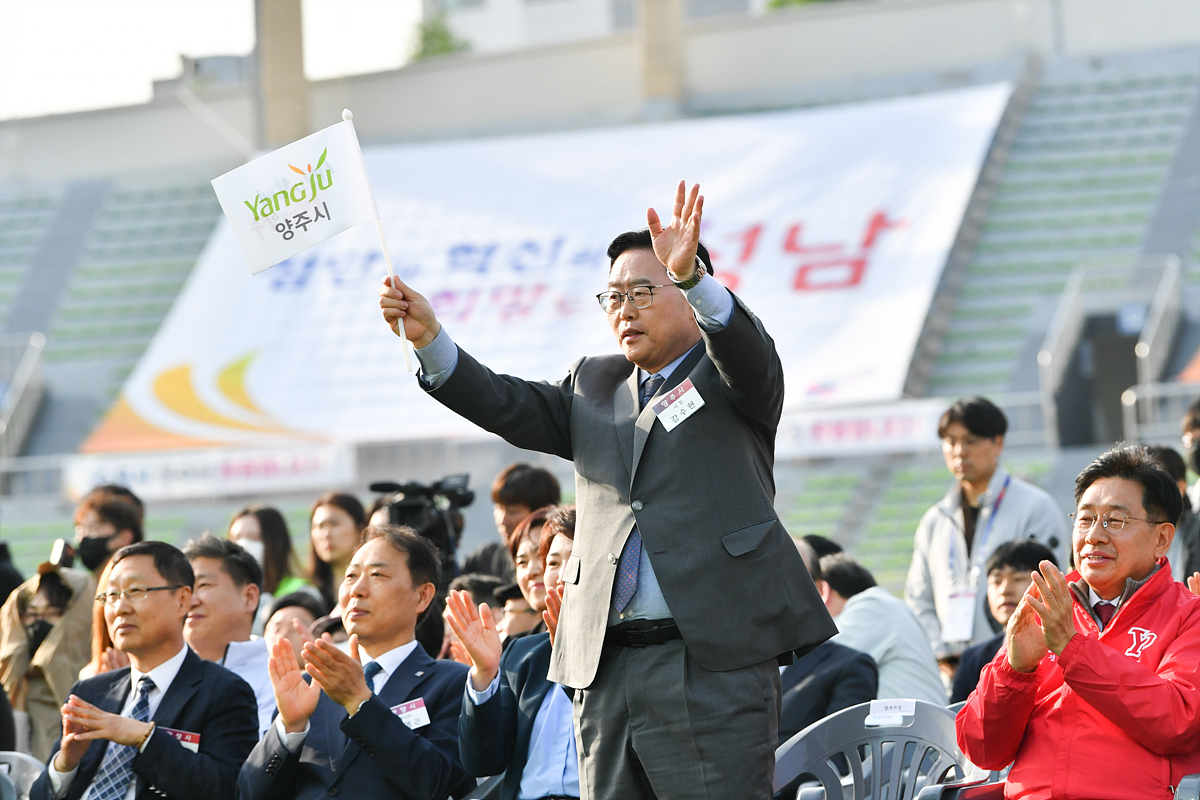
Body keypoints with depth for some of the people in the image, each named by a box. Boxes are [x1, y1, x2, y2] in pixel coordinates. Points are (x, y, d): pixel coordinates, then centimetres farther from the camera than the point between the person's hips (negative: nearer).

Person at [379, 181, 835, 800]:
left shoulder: (728, 374, 9)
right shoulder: (593, 385, 23)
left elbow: (747, 353, -14)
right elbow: (507, 407, 9)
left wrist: (693, 277, -34)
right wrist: (429, 340, -7)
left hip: (715, 662, -5)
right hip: (605, 670, 5)